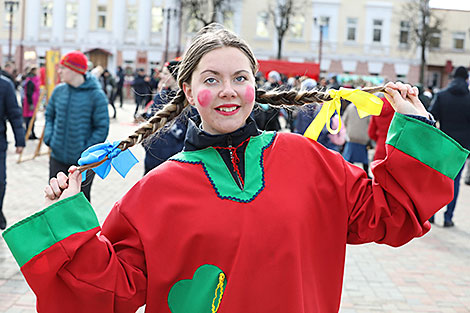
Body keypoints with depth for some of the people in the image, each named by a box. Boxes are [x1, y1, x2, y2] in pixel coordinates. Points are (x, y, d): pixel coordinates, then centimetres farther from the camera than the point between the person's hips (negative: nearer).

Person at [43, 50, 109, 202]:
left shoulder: (96, 95, -14)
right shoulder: (58, 91, 1)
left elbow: (102, 127, -11)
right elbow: (49, 115, 15)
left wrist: (87, 150, -16)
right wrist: (49, 137, -1)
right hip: (58, 157, 4)